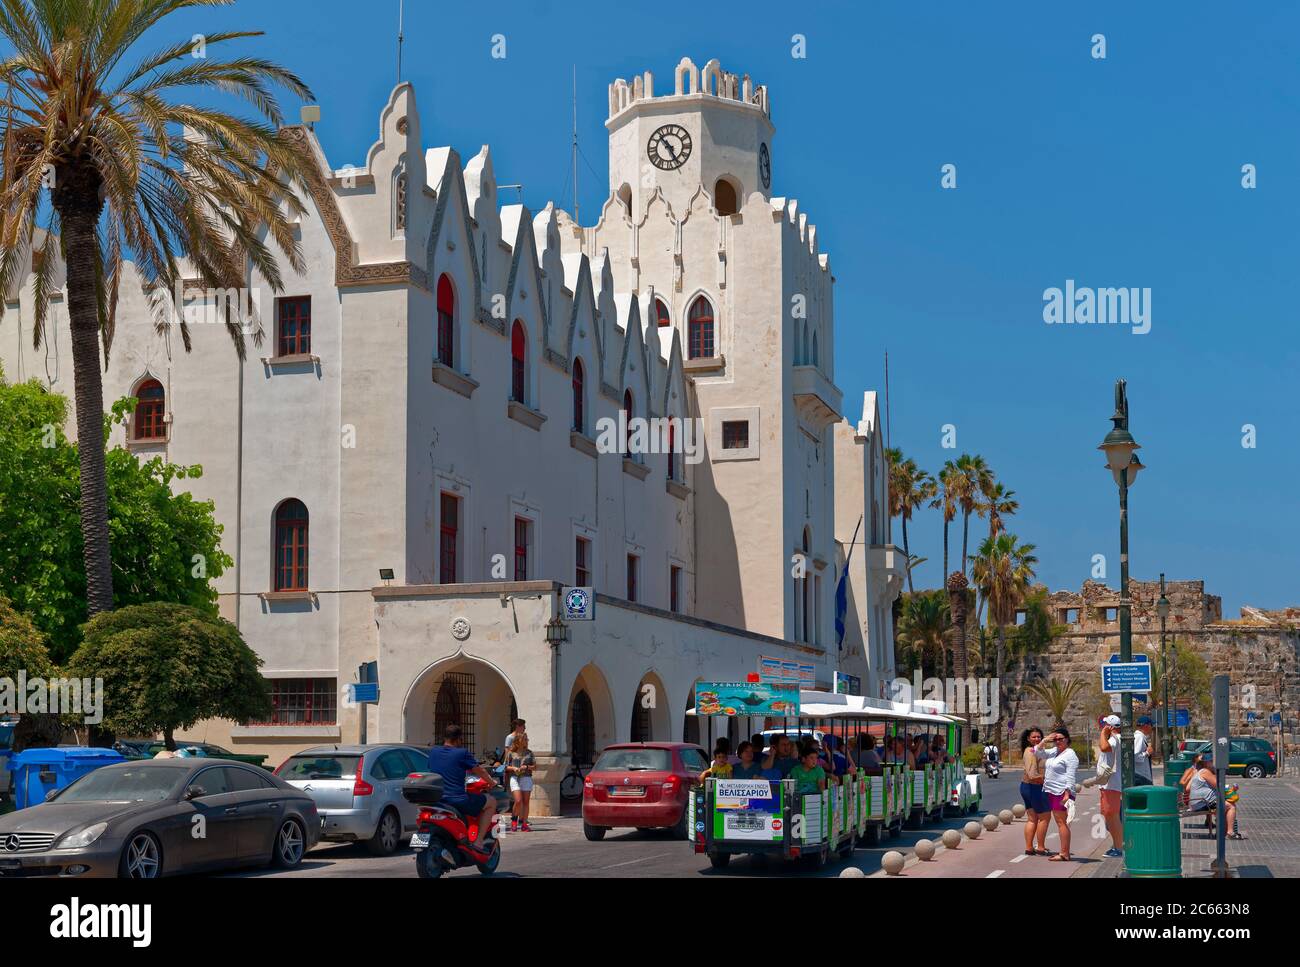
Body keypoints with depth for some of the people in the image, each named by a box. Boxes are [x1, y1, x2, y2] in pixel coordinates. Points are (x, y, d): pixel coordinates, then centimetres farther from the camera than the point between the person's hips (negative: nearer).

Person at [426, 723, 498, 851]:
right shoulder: (462, 753, -7)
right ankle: (478, 841, 5)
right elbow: (480, 771, 2)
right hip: (458, 800, -6)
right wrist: (491, 782, 23)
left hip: (435, 801, 6)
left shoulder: (433, 752, 8)